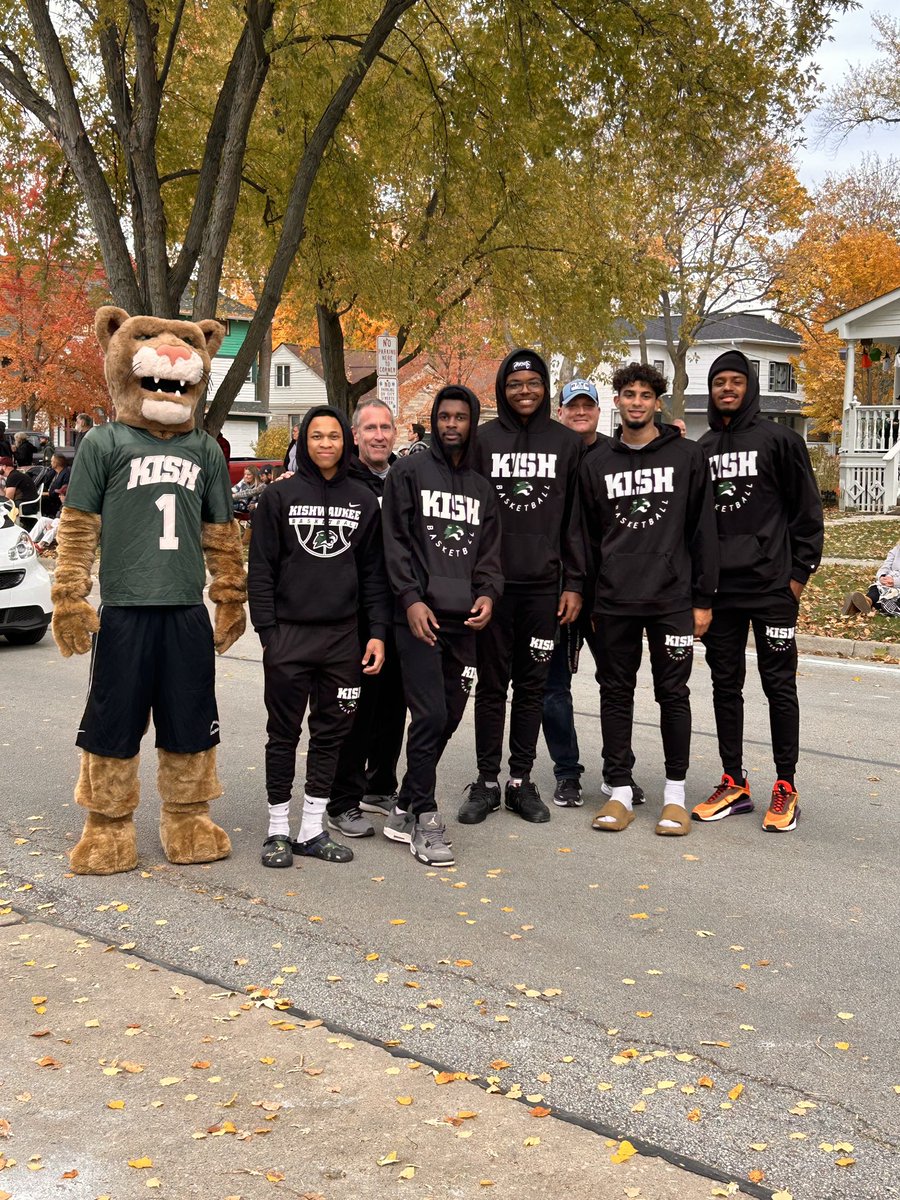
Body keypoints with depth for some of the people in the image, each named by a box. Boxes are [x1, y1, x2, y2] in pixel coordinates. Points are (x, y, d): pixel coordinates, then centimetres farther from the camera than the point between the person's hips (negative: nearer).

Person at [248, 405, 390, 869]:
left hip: (342, 636, 3)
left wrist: (378, 632, 2)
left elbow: (374, 573, 10)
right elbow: (261, 570, -1)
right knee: (284, 733, 4)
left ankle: (313, 829, 17)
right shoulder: (279, 496, 1)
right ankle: (278, 830, 15)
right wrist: (267, 631, -8)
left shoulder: (364, 501, 8)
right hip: (289, 634, -3)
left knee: (331, 732, 7)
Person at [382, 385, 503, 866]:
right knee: (430, 715, -12)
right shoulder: (409, 471, 3)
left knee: (449, 717, 6)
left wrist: (487, 593, -1)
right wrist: (411, 597, -13)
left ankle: (405, 809, 18)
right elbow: (396, 540, -3)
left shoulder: (481, 487, 19)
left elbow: (489, 551, 18)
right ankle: (424, 818, -1)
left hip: (463, 620, 6)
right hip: (418, 615, -5)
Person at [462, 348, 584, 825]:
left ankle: (522, 781, 17)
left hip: (544, 584, 1)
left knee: (532, 684, 8)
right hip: (492, 583, -1)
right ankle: (486, 782, 14)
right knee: (492, 684, 5)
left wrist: (574, 583, 0)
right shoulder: (483, 440, 2)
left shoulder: (567, 443, 6)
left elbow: (576, 519, 6)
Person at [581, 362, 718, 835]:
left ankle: (675, 793, 15)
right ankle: (620, 791, 17)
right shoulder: (597, 463, 9)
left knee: (673, 694, 4)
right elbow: (587, 536, 11)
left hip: (673, 600, -2)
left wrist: (703, 599, -2)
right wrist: (587, 600, 6)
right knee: (616, 694, 7)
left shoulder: (687, 457, 3)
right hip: (613, 602, 2)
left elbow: (703, 531, 2)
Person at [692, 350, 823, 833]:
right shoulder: (701, 450, 13)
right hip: (718, 589, 5)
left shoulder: (779, 440, -1)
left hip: (771, 586, -5)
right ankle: (734, 784, 18)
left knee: (779, 685, 1)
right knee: (725, 685, 9)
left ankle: (786, 787, 10)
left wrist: (799, 572, -7)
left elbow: (807, 511, -2)